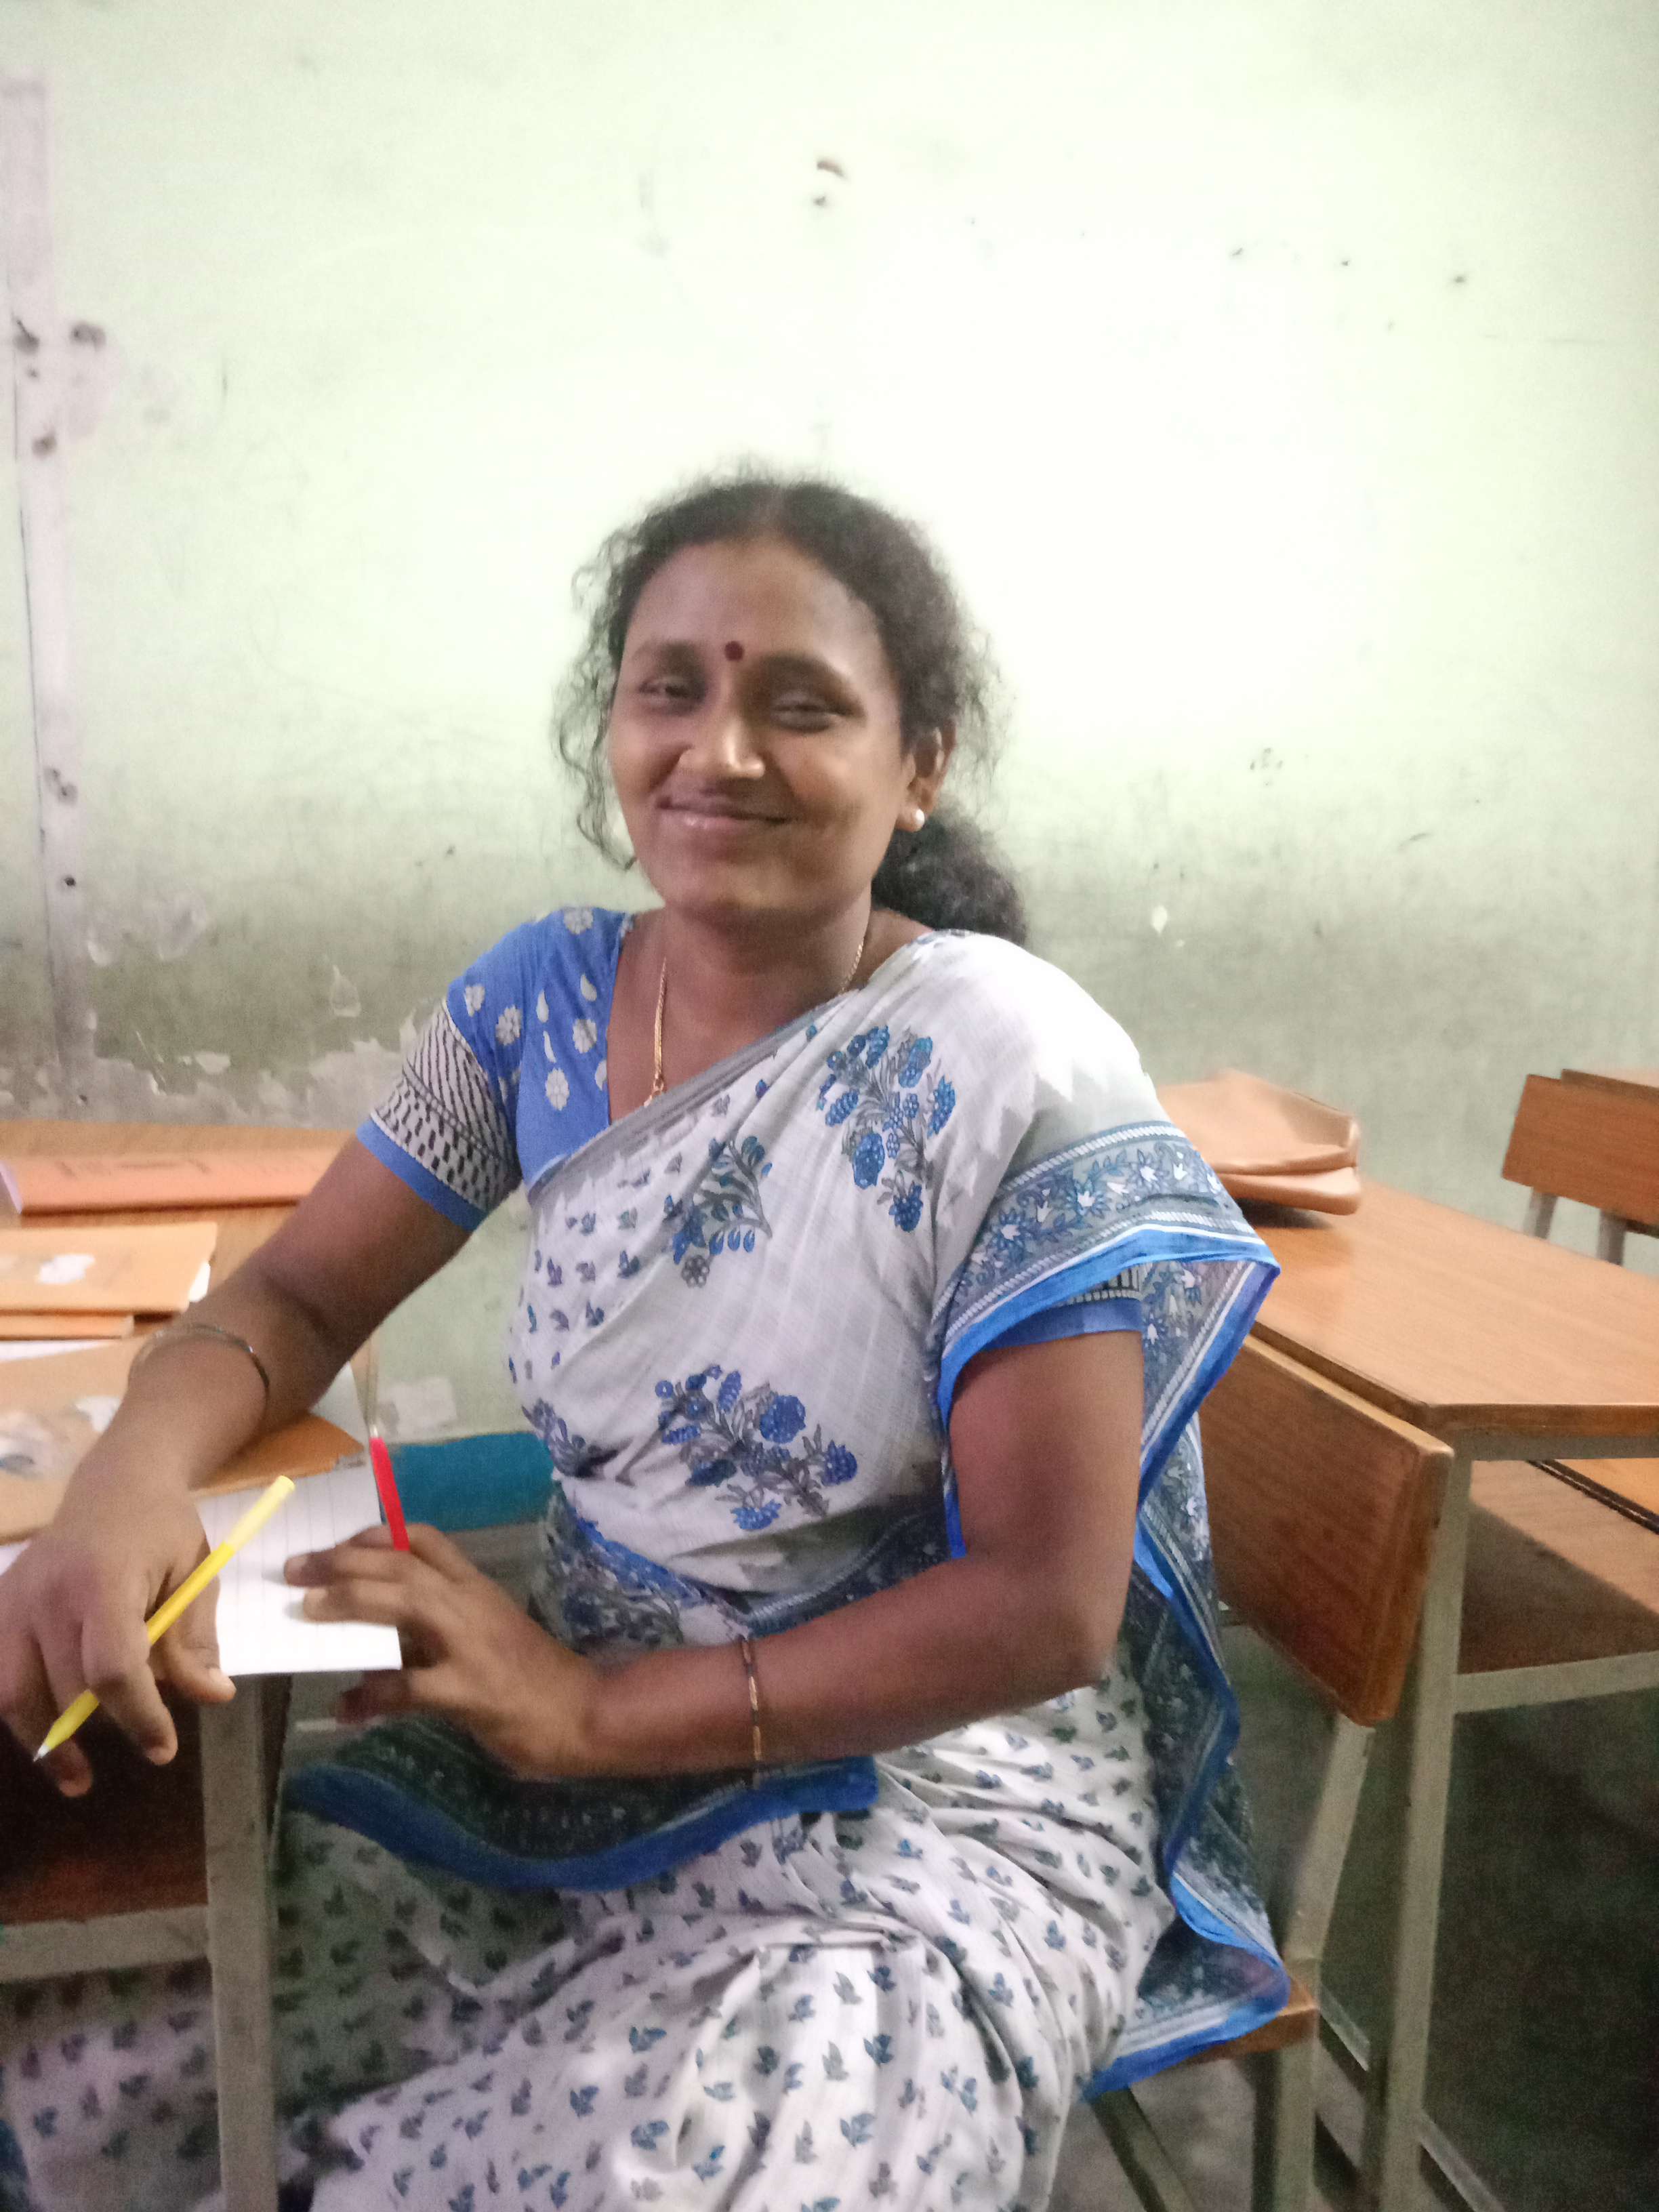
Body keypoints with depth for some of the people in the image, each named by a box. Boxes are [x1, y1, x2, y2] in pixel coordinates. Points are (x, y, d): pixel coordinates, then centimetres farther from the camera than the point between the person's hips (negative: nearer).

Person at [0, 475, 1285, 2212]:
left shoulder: (1013, 1074, -18)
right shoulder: (543, 997, -2)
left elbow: (1047, 1603, -18)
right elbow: (300, 1296, 5)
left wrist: (599, 1711, -20)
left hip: (933, 1790, -3)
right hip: (567, 1741, 4)